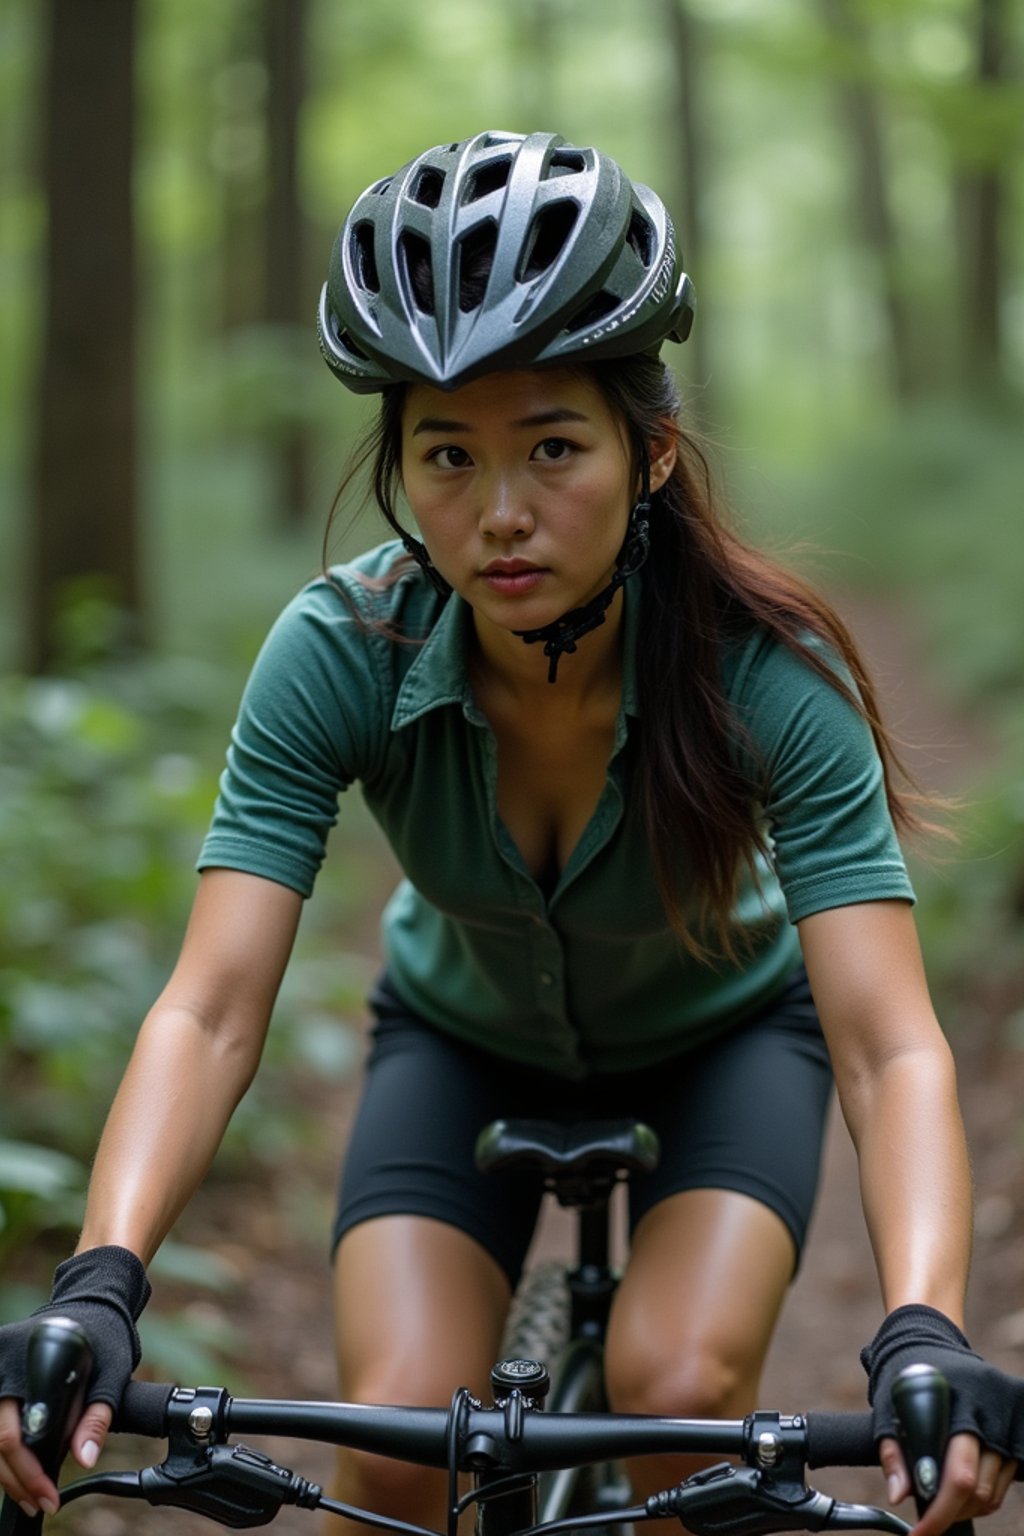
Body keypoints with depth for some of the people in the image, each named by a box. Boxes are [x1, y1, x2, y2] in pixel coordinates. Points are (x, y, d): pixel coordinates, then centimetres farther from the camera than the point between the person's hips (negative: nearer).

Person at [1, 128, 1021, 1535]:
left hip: (721, 1035, -1)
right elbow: (211, 1010, -35)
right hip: (465, 1037, 1)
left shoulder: (768, 673, -33)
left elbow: (889, 1043, -39)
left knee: (680, 1395, -26)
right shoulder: (338, 655, -30)